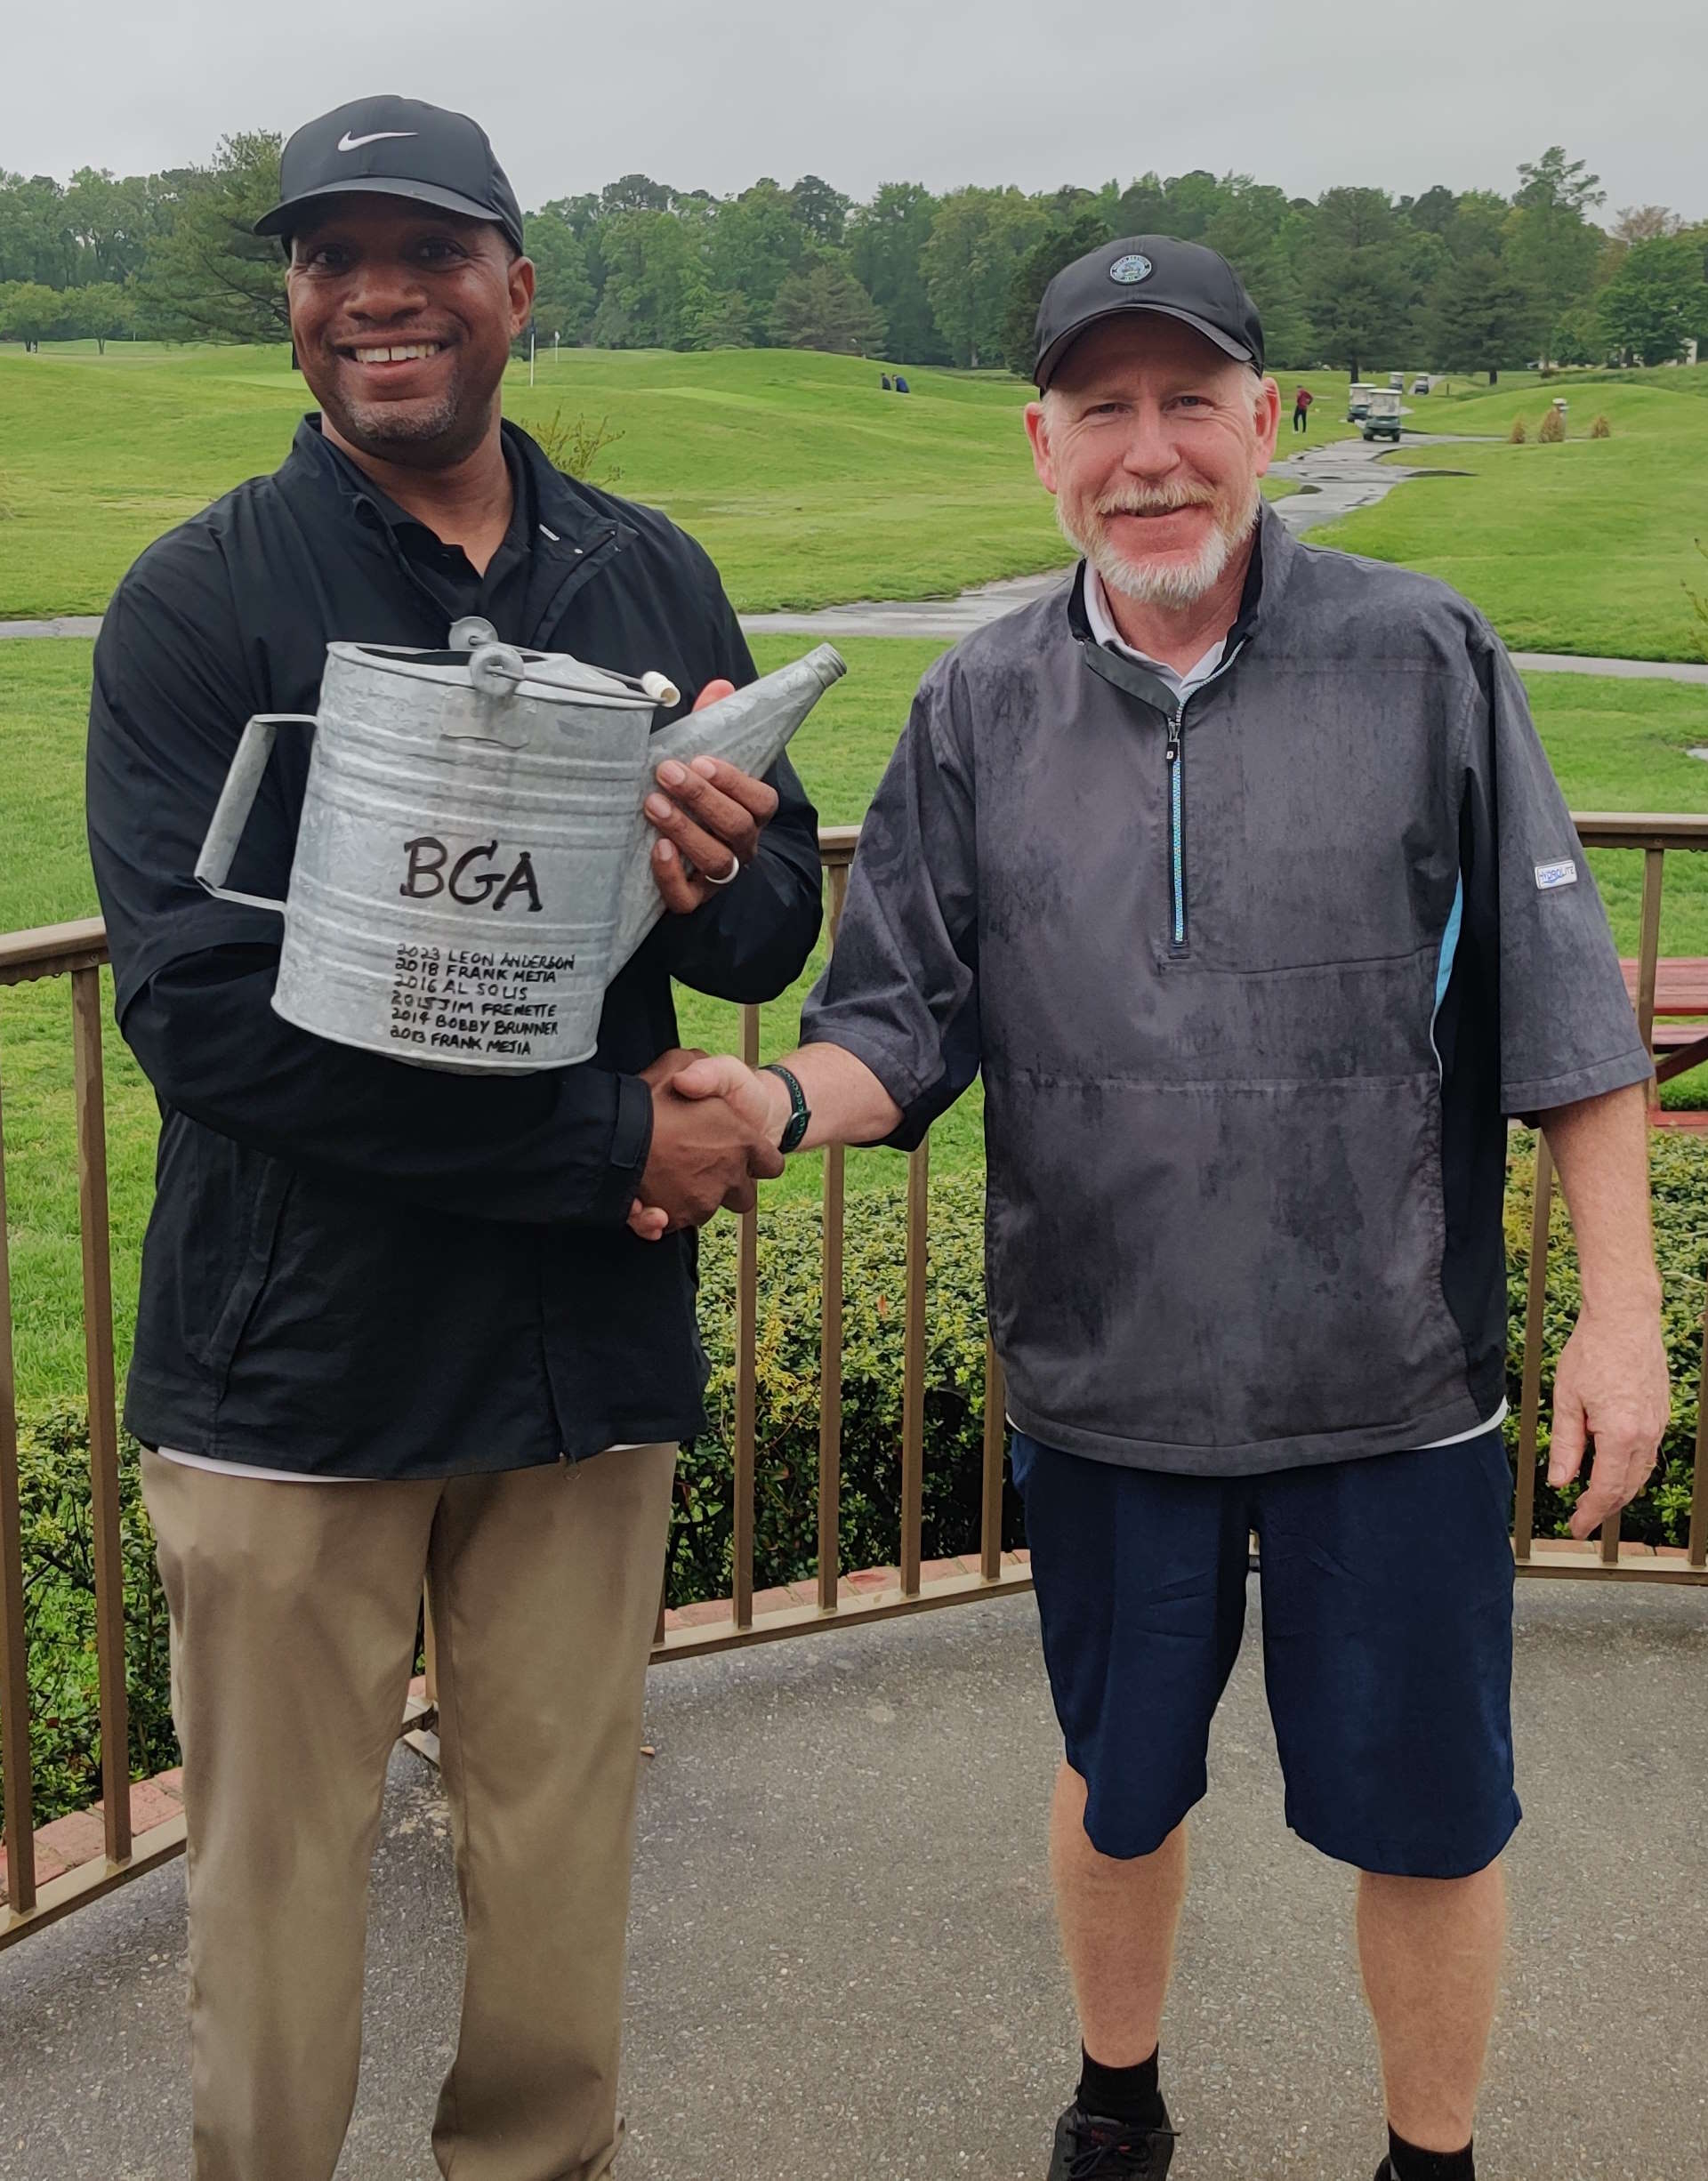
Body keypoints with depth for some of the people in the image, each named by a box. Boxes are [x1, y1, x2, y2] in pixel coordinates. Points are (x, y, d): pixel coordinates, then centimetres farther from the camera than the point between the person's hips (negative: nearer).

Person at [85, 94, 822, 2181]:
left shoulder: (651, 578, 7)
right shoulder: (202, 599, -6)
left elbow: (783, 926, 6)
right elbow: (199, 1004, -16)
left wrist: (713, 877, -19)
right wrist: (608, 1137, -18)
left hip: (587, 1337, 4)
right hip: (296, 1356, -3)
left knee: (562, 1857, 15)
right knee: (281, 1865, 9)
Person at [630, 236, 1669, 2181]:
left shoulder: (1426, 660, -5)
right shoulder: (979, 710, 1)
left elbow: (1562, 1010, -3)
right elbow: (906, 1023, 0)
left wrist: (1620, 1305, -5)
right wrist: (782, 1103, -22)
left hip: (1395, 1382, -1)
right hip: (1104, 1382, 2)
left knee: (1426, 1816, 10)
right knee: (1121, 1783, 20)